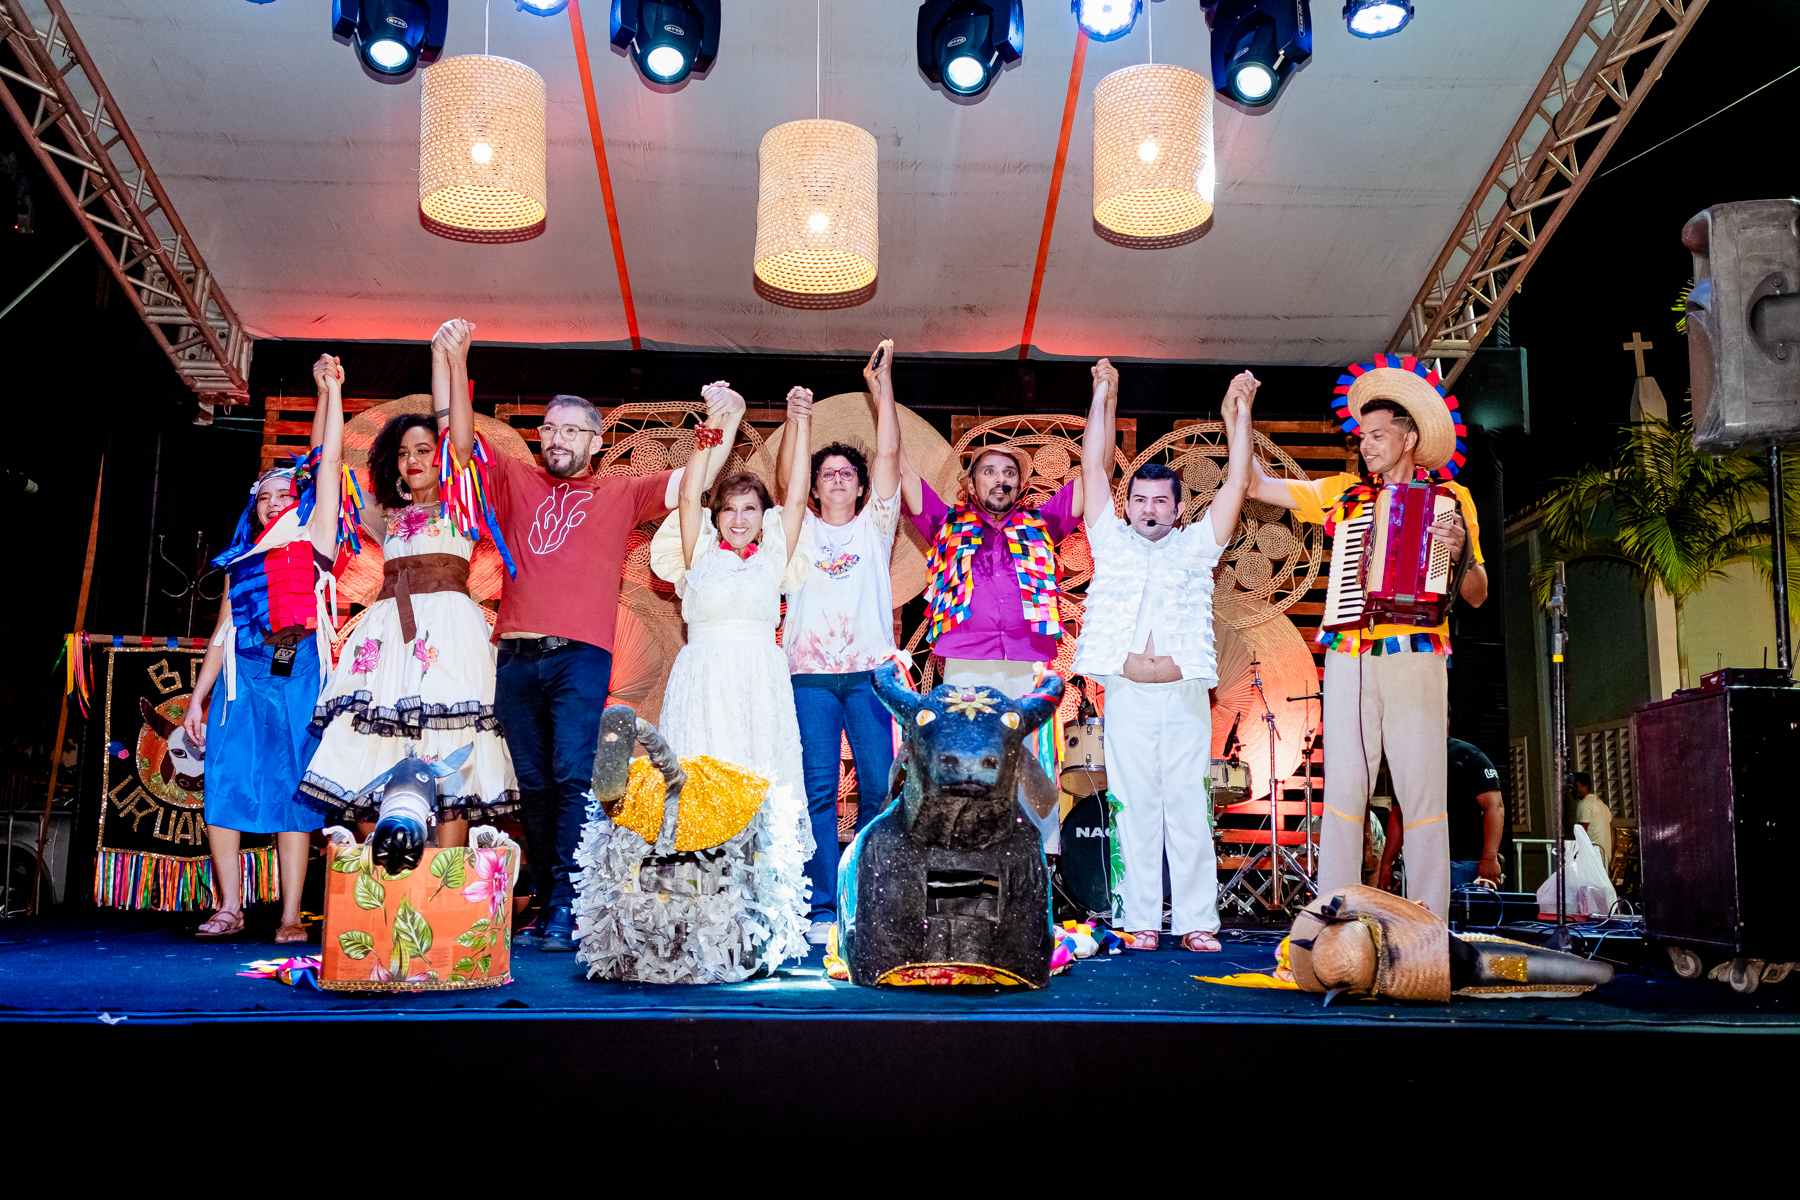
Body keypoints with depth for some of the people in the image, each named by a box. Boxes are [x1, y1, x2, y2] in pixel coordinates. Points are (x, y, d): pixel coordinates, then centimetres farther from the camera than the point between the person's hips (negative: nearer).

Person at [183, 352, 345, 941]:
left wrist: (329, 389, 5)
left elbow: (326, 462, 6)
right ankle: (229, 908, -1)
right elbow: (222, 633, 20)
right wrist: (198, 696, 13)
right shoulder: (243, 560, 23)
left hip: (301, 671, -3)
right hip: (246, 676, 3)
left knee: (294, 788, -6)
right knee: (225, 783, -8)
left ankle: (291, 916, -6)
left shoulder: (312, 538, 12)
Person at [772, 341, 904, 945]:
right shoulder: (802, 529, 16)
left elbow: (889, 455, 7)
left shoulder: (874, 526, 15)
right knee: (818, 788, -4)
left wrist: (882, 383, 2)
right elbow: (783, 472, 2)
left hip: (869, 670, 0)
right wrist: (796, 422, -12)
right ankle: (822, 909, -2)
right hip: (811, 672, 0)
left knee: (879, 786, -4)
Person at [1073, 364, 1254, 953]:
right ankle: (1142, 922, 5)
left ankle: (1196, 922, 3)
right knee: (1135, 808, 1)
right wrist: (1104, 397, 10)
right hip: (1126, 694, 0)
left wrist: (1239, 411, 6)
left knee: (1189, 808, 0)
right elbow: (1095, 467, 11)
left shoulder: (1196, 545, 13)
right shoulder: (1112, 542, 13)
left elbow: (1237, 482, 9)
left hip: (1185, 693, 0)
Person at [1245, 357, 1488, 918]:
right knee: (1343, 785, -1)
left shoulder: (1451, 498, 10)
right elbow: (1258, 486, 19)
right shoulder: (1344, 492, 16)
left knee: (1422, 789, -4)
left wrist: (1461, 553, -10)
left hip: (1416, 658, -2)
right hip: (1349, 657, 2)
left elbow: (1476, 595, 9)